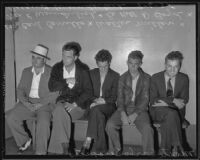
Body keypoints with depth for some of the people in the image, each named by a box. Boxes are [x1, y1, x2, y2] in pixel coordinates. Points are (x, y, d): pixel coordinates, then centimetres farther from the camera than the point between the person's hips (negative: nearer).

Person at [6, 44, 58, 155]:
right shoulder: (26, 72, 14)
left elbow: (55, 93, -7)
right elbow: (20, 90, 10)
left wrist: (40, 104, -16)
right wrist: (26, 103, -9)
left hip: (45, 104, -4)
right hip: (27, 103, 5)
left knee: (43, 123, -33)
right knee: (10, 118, -17)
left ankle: (41, 152, -17)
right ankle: (24, 141, 6)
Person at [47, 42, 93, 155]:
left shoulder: (82, 72, 0)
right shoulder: (57, 68, 7)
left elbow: (89, 92, -3)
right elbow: (51, 87, -1)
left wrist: (75, 103, -16)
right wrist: (66, 81, -14)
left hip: (78, 104, -3)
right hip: (62, 101, 3)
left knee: (59, 115, -30)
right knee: (60, 110, -32)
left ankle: (57, 148, -21)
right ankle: (65, 146, -22)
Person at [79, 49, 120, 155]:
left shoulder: (115, 76, 7)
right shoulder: (91, 73, 12)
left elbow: (114, 97, 2)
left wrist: (103, 101, -16)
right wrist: (94, 100, -13)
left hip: (108, 106, -1)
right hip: (93, 104, 1)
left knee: (96, 109, -37)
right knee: (100, 116, -35)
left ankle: (87, 143, -38)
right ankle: (101, 149, -36)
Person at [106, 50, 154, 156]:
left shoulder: (146, 78, 4)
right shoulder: (123, 78, 9)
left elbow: (145, 99, -3)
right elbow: (120, 98, 2)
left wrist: (135, 115, -16)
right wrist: (123, 114, -16)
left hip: (139, 109, -2)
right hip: (124, 108, 2)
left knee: (147, 128, -31)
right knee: (110, 124, -24)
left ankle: (148, 153, -12)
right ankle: (116, 150, -3)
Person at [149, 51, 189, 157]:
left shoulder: (184, 78, 5)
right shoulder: (156, 78, -1)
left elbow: (184, 100, -2)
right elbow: (153, 100, -8)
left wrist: (165, 103, -14)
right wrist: (173, 100, -19)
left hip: (177, 112, 1)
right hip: (158, 112, -1)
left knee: (167, 119, -34)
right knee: (171, 113, -34)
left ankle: (164, 149, -22)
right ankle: (176, 147, -26)